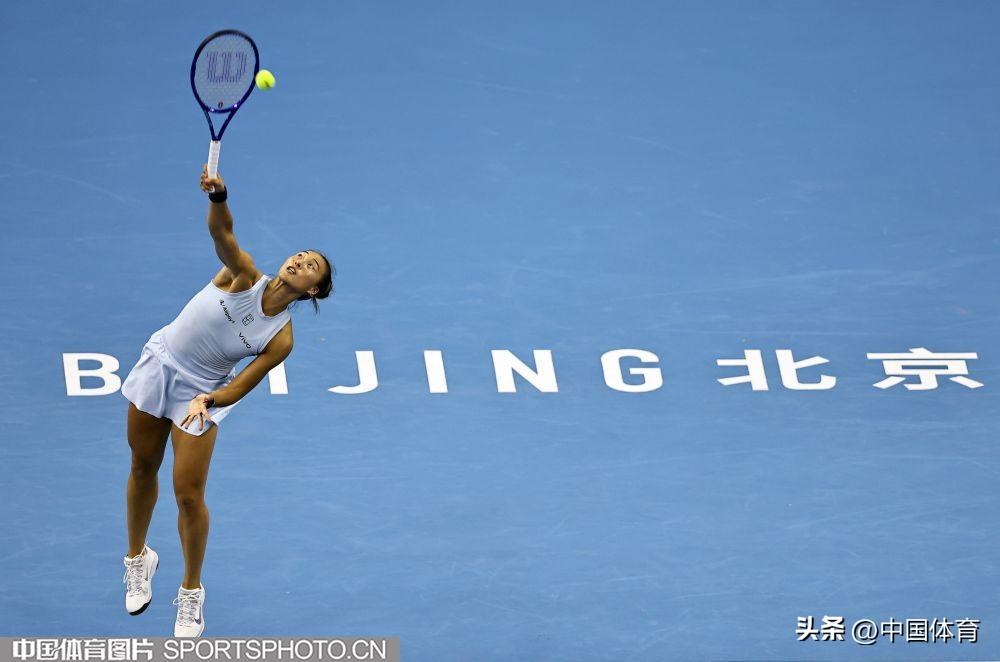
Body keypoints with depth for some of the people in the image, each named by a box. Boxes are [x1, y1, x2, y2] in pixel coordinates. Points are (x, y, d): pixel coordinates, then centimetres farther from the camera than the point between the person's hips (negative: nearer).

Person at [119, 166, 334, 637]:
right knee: (142, 468, 15)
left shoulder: (280, 340, -17)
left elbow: (239, 388, -16)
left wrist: (210, 400, -37)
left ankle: (191, 594, 14)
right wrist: (217, 197, -55)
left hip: (201, 391, -2)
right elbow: (222, 232, -34)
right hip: (159, 363, 2)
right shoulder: (244, 277, -16)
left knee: (188, 493, -7)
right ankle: (137, 558, 40)